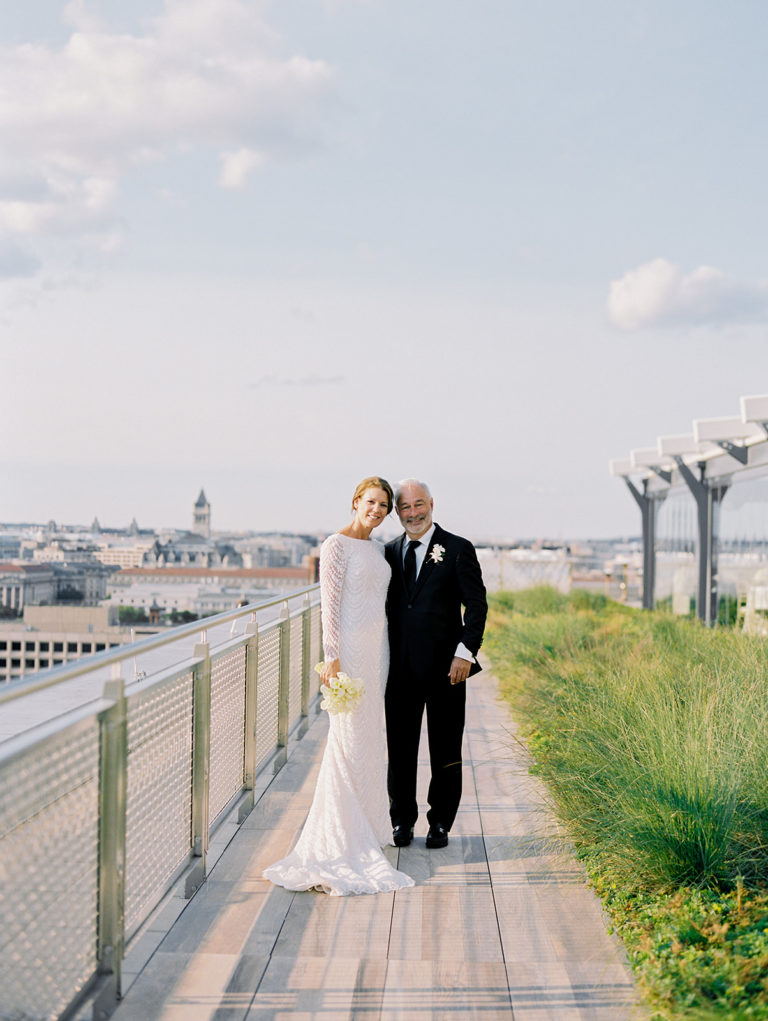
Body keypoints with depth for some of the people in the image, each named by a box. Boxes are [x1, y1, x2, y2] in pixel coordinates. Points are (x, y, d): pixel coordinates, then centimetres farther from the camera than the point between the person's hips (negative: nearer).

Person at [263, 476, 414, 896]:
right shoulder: (337, 545, -8)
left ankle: (368, 825, 21)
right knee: (349, 735, -7)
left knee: (371, 735, 12)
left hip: (376, 647, 8)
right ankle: (340, 833, -2)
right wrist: (332, 658, -18)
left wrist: (388, 652, 18)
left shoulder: (377, 548, 15)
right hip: (349, 647, -8)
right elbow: (329, 604, -13)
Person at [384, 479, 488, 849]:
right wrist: (381, 658, 8)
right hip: (400, 667, 3)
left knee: (445, 751, 5)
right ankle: (402, 821, 20)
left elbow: (477, 604, -4)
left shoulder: (458, 549, -2)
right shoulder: (390, 552, 10)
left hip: (445, 666, -3)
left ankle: (440, 823, 17)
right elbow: (387, 606, 14)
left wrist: (466, 651, -13)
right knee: (400, 749, 8)